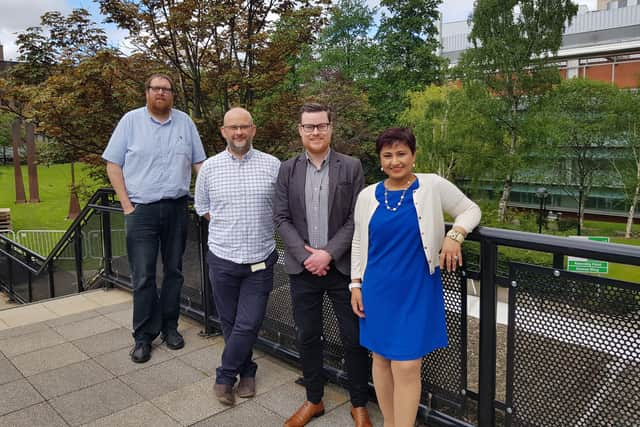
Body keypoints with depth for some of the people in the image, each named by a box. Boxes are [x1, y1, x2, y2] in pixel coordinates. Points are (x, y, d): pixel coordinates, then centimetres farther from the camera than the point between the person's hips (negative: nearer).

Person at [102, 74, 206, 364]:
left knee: (174, 271, 11)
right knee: (143, 276, 0)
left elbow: (199, 163, 10)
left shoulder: (185, 122, 7)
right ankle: (143, 336, 13)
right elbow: (113, 164, 1)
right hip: (141, 210, -2)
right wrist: (126, 204, -7)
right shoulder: (131, 120, 1)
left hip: (177, 208, 3)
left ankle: (169, 327, 25)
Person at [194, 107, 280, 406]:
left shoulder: (272, 165, -2)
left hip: (260, 260, -1)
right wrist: (225, 226, 6)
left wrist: (262, 228, 3)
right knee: (230, 323, 12)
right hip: (223, 259, 1)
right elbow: (202, 207, 13)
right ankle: (247, 372, 33)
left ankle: (225, 377, 21)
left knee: (248, 324, 0)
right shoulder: (210, 167, 1)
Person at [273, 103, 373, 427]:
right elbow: (281, 217, 1)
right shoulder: (288, 169, 5)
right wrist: (305, 255, -11)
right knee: (307, 337, 12)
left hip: (342, 267, -2)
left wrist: (328, 253, -14)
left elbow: (356, 218, -5)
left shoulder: (351, 167, -1)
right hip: (302, 267, 2)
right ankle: (313, 400, 32)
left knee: (354, 338, 7)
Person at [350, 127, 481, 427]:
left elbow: (471, 209, 4)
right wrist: (356, 284, 8)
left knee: (406, 366, -5)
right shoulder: (367, 195, 3)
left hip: (416, 291, -3)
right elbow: (358, 242, 11)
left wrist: (455, 234, -15)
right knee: (381, 358, 13)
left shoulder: (433, 186, -5)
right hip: (377, 291, 3)